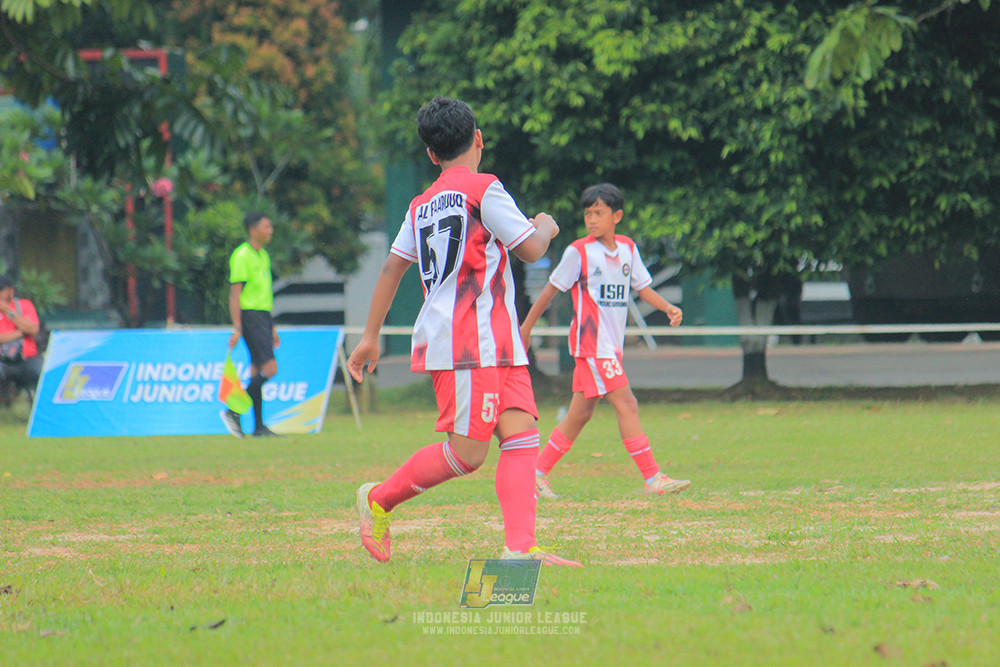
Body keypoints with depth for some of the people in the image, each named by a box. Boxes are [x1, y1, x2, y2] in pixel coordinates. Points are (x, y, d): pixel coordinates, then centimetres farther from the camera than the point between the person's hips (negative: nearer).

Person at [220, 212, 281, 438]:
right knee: (269, 368, -15)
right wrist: (237, 328, -18)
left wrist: (272, 328, 25)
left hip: (263, 317, 9)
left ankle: (259, 427, 7)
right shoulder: (242, 256, -10)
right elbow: (235, 294, -13)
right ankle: (234, 411, -10)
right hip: (250, 316, -9)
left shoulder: (263, 256, 18)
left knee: (257, 371, 7)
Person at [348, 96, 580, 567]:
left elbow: (391, 268, 19)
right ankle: (378, 500, 7)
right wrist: (546, 228, 16)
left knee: (521, 434, -4)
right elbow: (530, 249, -7)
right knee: (467, 452, -8)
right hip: (468, 341, -8)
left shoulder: (422, 205, 18)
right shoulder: (484, 189, -6)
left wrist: (370, 336, 23)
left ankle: (520, 546, -16)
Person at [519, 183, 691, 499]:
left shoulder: (627, 248, 11)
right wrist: (526, 328, 3)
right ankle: (652, 478, -15)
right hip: (591, 341, -7)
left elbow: (643, 288, 14)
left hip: (612, 346, 7)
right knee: (626, 404, -13)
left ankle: (538, 473, 17)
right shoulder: (578, 252, -6)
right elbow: (551, 289, 0)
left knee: (580, 414, 9)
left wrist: (668, 308, -4)